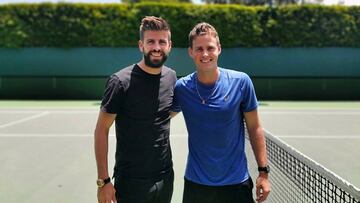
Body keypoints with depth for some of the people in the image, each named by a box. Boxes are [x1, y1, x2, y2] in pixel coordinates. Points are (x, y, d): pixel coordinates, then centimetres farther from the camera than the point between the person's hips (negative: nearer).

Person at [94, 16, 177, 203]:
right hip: (130, 181, -5)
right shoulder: (120, 81, -14)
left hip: (166, 178, 5)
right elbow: (102, 130, -10)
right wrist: (103, 180, -13)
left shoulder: (172, 77, 1)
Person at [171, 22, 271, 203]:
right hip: (195, 183, 1)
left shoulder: (241, 82, -8)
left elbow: (254, 128, -2)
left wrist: (263, 172, -4)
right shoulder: (181, 88, -5)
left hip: (236, 182, -1)